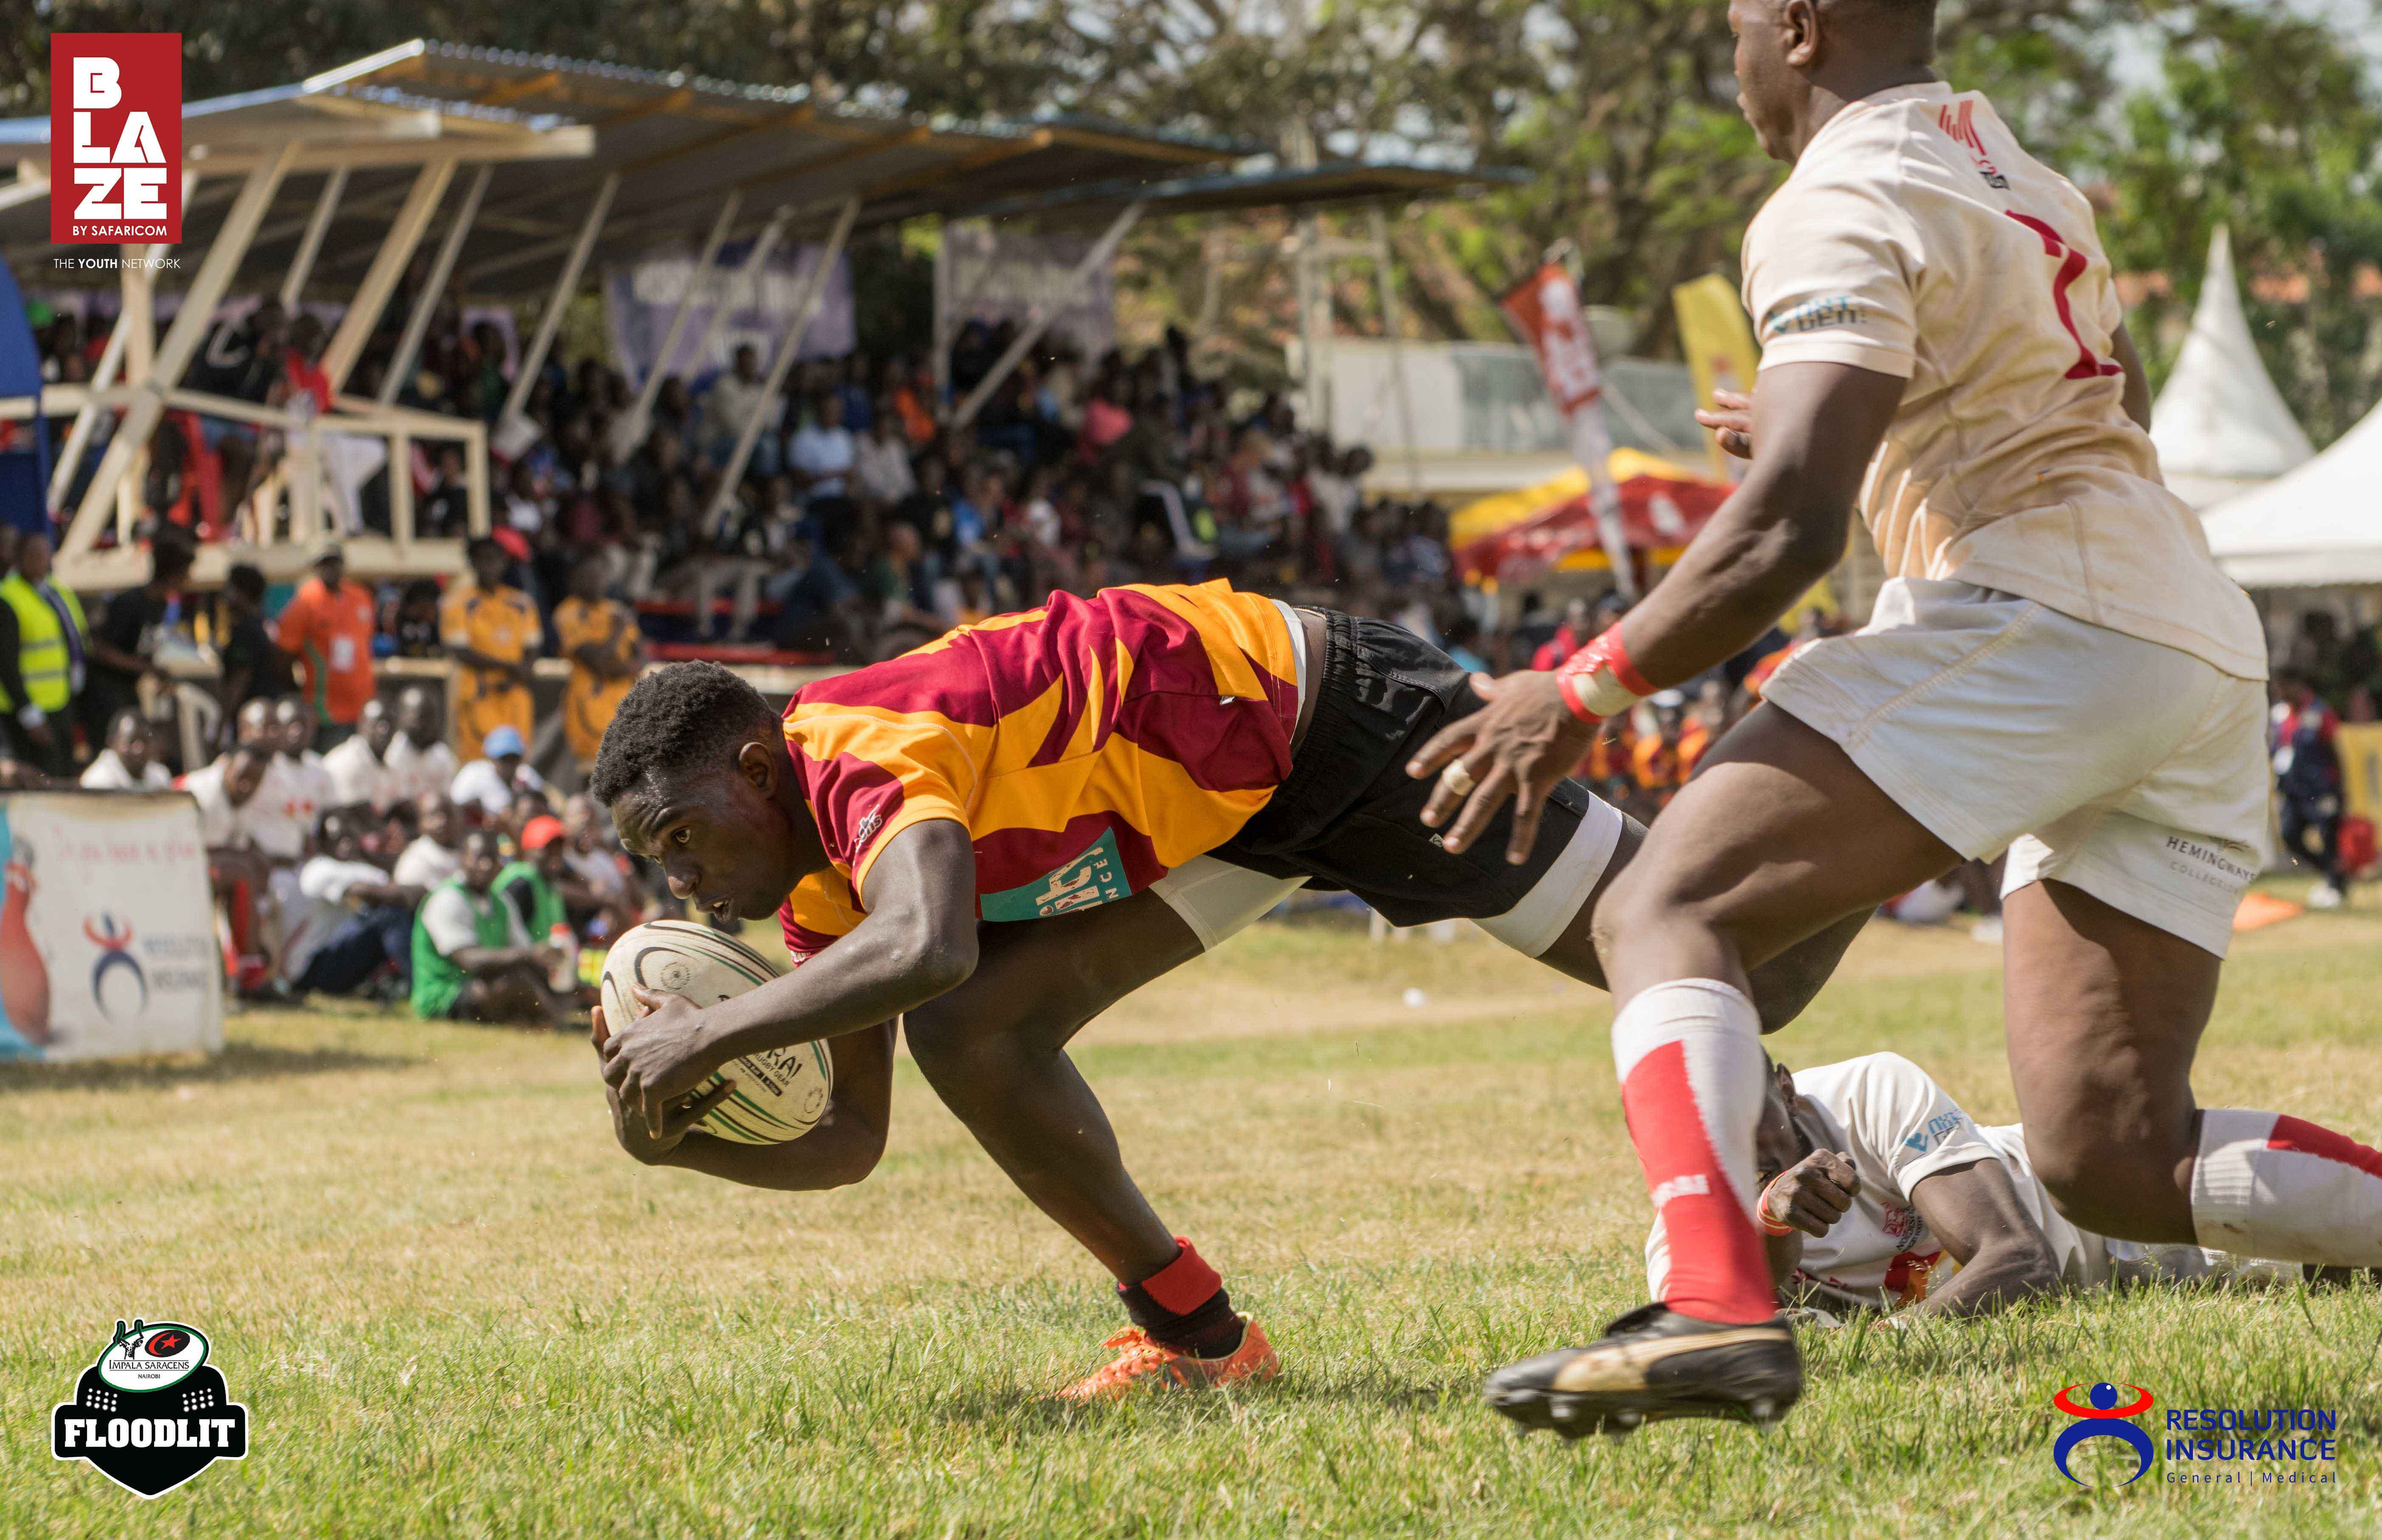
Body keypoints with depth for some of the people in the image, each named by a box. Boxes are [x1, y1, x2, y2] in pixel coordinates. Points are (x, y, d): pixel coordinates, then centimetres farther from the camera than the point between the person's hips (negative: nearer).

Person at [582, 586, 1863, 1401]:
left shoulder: (871, 750, -30)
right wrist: (680, 1135, -17)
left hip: (1313, 715, -8)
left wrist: (705, 1038, -43)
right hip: (1207, 817, 8)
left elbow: (925, 947, -52)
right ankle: (1194, 1334, 4)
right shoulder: (819, 888, -1)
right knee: (970, 1034, -7)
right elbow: (846, 1136, 1)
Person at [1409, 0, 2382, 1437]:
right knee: (2115, 1161, 8)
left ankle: (1716, 1310, -35)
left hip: (2036, 617, -9)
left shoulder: (1846, 206, -3)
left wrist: (1588, 691, -6)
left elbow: (1791, 527, -14)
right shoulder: (2017, 171, 25)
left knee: (1671, 912, -13)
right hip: (2204, 646, 9)